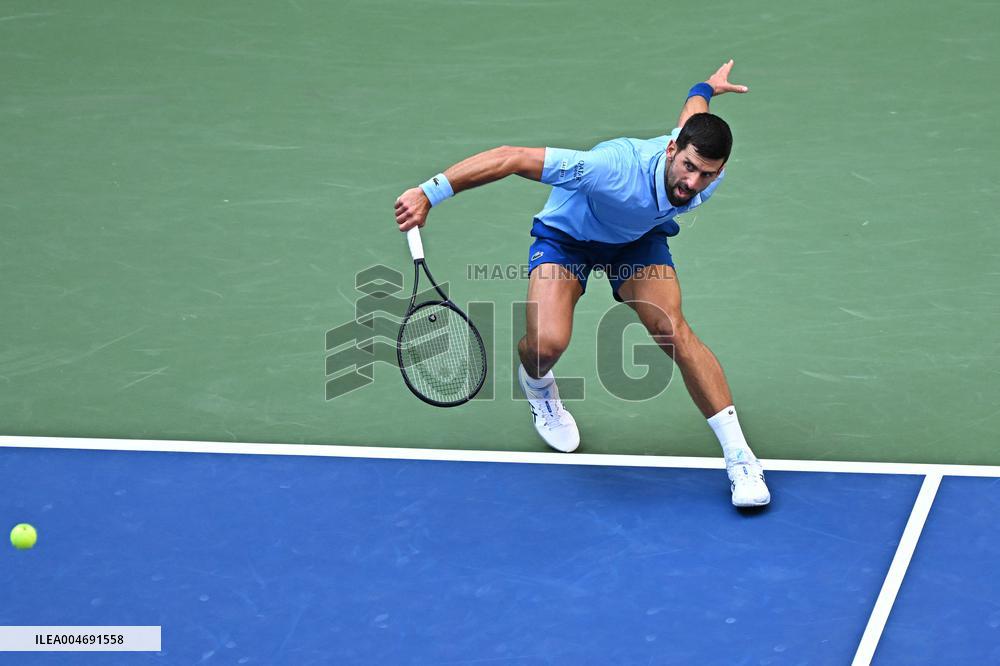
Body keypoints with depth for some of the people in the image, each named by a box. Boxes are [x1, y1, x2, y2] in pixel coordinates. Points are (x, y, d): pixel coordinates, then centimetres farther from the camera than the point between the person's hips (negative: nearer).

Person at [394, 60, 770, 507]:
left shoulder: (707, 177, -27)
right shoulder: (616, 168, -45)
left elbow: (691, 111, -1)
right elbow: (512, 158, -42)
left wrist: (707, 88, 24)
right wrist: (428, 193, -44)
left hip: (639, 238, 3)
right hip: (567, 235, -3)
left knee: (673, 331, -22)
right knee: (547, 343, -25)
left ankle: (739, 457, -16)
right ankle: (537, 386, 17)